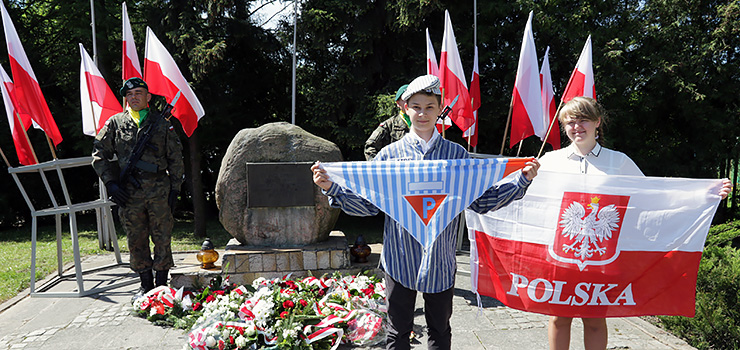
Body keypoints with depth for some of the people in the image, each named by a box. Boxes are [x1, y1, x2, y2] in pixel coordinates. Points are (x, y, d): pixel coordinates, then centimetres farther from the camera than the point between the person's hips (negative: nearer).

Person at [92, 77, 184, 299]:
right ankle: (146, 284, 20)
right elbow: (99, 154, 11)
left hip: (159, 190, -1)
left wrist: (175, 188, 1)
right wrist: (110, 183, 0)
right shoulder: (115, 124, 9)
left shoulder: (162, 124, 8)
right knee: (136, 240, 7)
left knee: (162, 239, 1)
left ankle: (162, 284, 13)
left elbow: (175, 158, 9)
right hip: (129, 192, 1)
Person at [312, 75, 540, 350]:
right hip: (400, 260, -1)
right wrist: (332, 187, -11)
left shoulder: (457, 155, 3)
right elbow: (367, 204, 1)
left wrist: (522, 178, -4)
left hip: (441, 262, 1)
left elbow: (481, 201, 3)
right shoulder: (390, 154, 1)